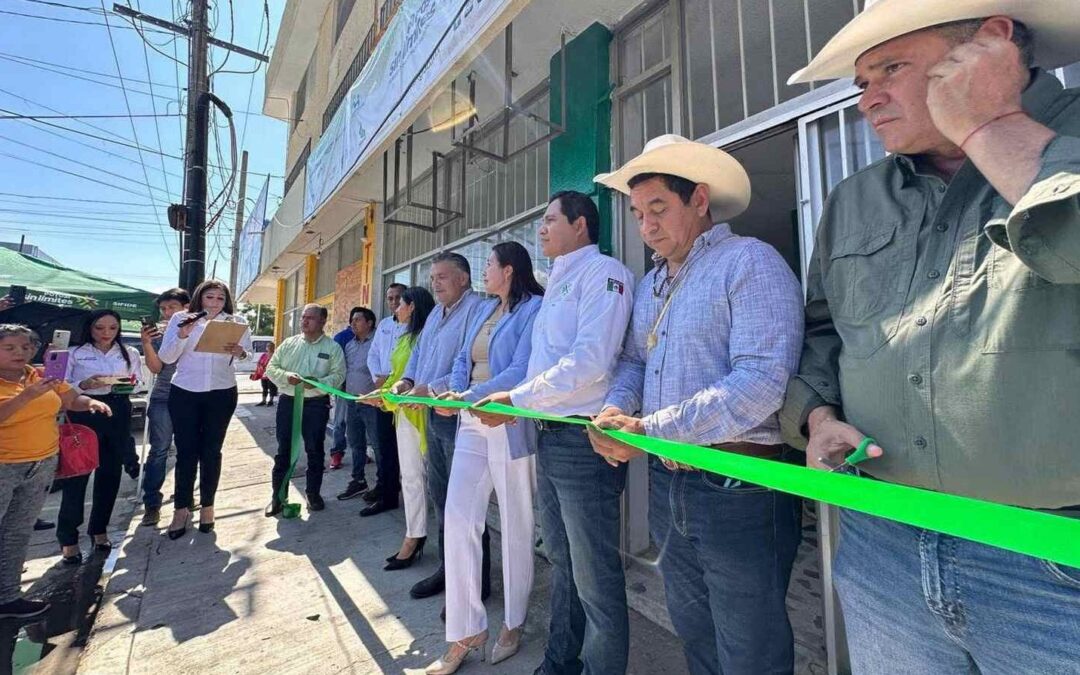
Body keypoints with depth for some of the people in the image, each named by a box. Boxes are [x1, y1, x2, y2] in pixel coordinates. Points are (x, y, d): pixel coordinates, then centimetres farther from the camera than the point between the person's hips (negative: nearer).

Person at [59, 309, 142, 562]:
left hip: (118, 413, 2)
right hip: (84, 413, -2)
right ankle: (68, 537, 10)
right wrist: (85, 385, -19)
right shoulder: (75, 354, 2)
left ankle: (99, 529, 23)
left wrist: (129, 384, -14)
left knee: (110, 472, 8)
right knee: (77, 471, -2)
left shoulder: (130, 354, 8)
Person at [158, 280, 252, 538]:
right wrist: (182, 335, -18)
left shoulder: (236, 322, 3)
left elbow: (249, 353, -3)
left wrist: (240, 353, -26)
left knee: (211, 451, 8)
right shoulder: (180, 319, 2)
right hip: (184, 393, 0)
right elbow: (166, 357, -2)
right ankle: (181, 508, 16)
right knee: (186, 451, 4)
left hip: (221, 394, 0)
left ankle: (207, 505, 20)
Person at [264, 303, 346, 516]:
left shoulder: (332, 347, -1)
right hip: (288, 401, 2)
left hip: (316, 404, -2)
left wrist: (318, 383, -24)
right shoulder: (289, 343, 8)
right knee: (283, 450, 8)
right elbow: (271, 367, 7)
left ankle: (313, 493, 21)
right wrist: (286, 376, -13)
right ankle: (278, 495, 19)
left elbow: (338, 375, -8)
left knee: (315, 450, 7)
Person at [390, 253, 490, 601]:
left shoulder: (477, 308, -13)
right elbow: (419, 353, 21)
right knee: (440, 494, 18)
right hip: (434, 415, 9)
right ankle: (447, 568, 35)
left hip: (458, 415, -9)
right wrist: (407, 380, 3)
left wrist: (431, 389, -23)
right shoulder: (436, 314, 18)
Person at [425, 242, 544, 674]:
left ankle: (513, 624, 31)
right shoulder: (484, 310, 16)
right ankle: (465, 631, 20)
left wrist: (466, 397, -22)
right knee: (458, 519, 3)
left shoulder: (534, 307, -9)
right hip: (472, 426, 7)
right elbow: (463, 360, 13)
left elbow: (522, 371, -19)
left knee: (515, 526, 9)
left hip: (510, 427, -7)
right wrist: (451, 392, -7)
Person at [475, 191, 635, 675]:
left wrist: (516, 398, -17)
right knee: (562, 563, 23)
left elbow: (590, 361, -21)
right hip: (549, 435, 9)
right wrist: (513, 402, 6)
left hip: (584, 439, -9)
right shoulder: (558, 282, 19)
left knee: (596, 578, 5)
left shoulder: (604, 272, -9)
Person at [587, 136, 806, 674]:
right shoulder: (650, 283, 13)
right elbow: (633, 361, 15)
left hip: (739, 487, -7)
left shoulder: (749, 261, -12)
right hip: (667, 484, 7)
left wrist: (648, 430, -24)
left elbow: (761, 381, -24)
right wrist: (614, 409, -7)